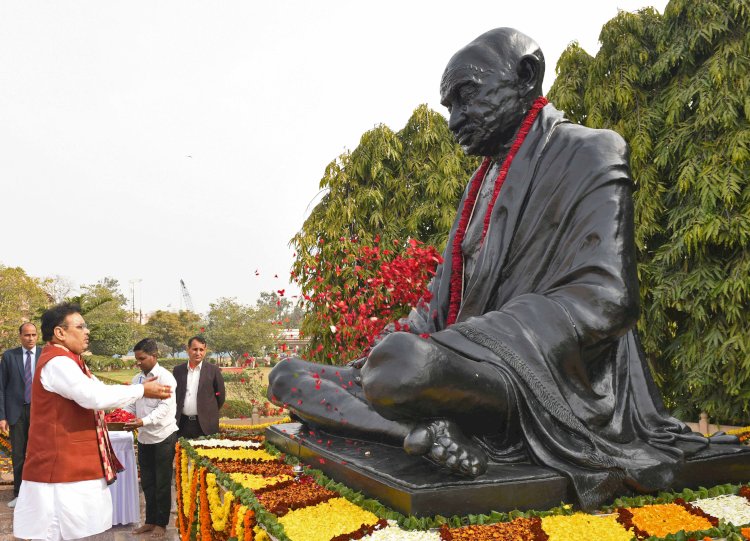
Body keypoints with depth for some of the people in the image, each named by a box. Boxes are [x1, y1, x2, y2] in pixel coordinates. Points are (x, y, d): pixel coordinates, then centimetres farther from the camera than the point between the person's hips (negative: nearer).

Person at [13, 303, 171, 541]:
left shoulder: (66, 362, 16)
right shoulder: (57, 362, -19)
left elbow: (98, 391, 19)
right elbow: (94, 396, -29)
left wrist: (142, 389, 8)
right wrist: (141, 390, -19)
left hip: (71, 464, 11)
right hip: (60, 466, -11)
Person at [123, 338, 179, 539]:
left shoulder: (165, 377, -13)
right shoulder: (137, 379, 8)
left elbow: (165, 407, -21)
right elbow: (131, 405, 13)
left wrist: (144, 421, -33)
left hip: (163, 436, -6)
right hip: (144, 437, 6)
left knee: (162, 483, 5)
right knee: (147, 481, 15)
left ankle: (161, 523, 17)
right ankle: (150, 521, 27)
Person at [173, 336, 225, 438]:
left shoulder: (213, 370, -1)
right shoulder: (178, 370, 6)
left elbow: (220, 395, 4)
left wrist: (210, 413, 8)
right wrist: (176, 415, 11)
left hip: (205, 424, -2)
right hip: (182, 423, 2)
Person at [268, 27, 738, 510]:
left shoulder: (586, 154, -4)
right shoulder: (484, 180, 21)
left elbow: (604, 298, -17)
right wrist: (399, 341, 0)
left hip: (540, 376, -9)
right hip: (474, 356, 9)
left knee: (398, 363, -39)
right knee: (288, 376, 2)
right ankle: (436, 427, -16)